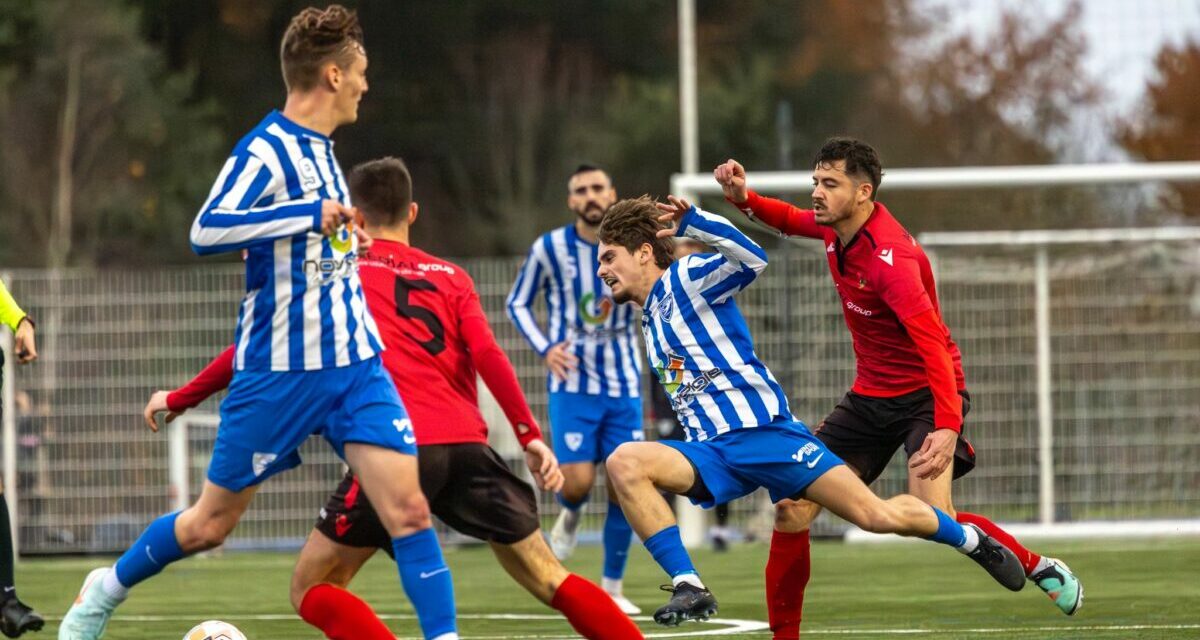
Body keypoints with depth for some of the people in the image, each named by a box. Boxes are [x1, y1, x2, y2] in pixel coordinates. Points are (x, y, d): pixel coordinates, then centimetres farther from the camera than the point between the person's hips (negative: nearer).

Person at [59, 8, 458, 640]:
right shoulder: (265, 150, -14)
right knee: (210, 523, 8)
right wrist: (311, 215, -30)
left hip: (355, 365, 6)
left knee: (409, 509, -10)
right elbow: (206, 231, -29)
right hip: (279, 372, -6)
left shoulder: (319, 149, 11)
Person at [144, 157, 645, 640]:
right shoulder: (451, 277, 20)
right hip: (467, 446, 3)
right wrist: (531, 436, 0)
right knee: (547, 579, 12)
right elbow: (487, 356, 5)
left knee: (312, 590, 7)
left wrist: (180, 399, 21)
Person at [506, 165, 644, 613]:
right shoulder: (550, 248, -4)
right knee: (577, 482, -13)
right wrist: (544, 348, -10)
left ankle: (612, 587, 12)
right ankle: (570, 515, 26)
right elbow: (517, 303, 6)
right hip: (573, 382, -2)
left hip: (623, 384, 2)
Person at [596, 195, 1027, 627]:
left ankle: (972, 540, 20)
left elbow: (752, 259, -22)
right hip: (713, 453, 7)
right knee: (623, 463, -22)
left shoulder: (685, 278, -3)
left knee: (877, 516, -9)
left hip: (763, 430, -7)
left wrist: (693, 222, -29)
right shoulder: (649, 318, 20)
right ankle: (688, 588, -25)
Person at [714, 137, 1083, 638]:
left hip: (924, 395, -8)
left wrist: (948, 427, -47)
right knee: (791, 512, -2)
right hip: (870, 397, 8)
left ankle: (1042, 569, -6)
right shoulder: (837, 227, -2)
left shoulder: (890, 258, -27)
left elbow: (935, 347, -35)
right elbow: (793, 221, 23)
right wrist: (744, 198, 1)